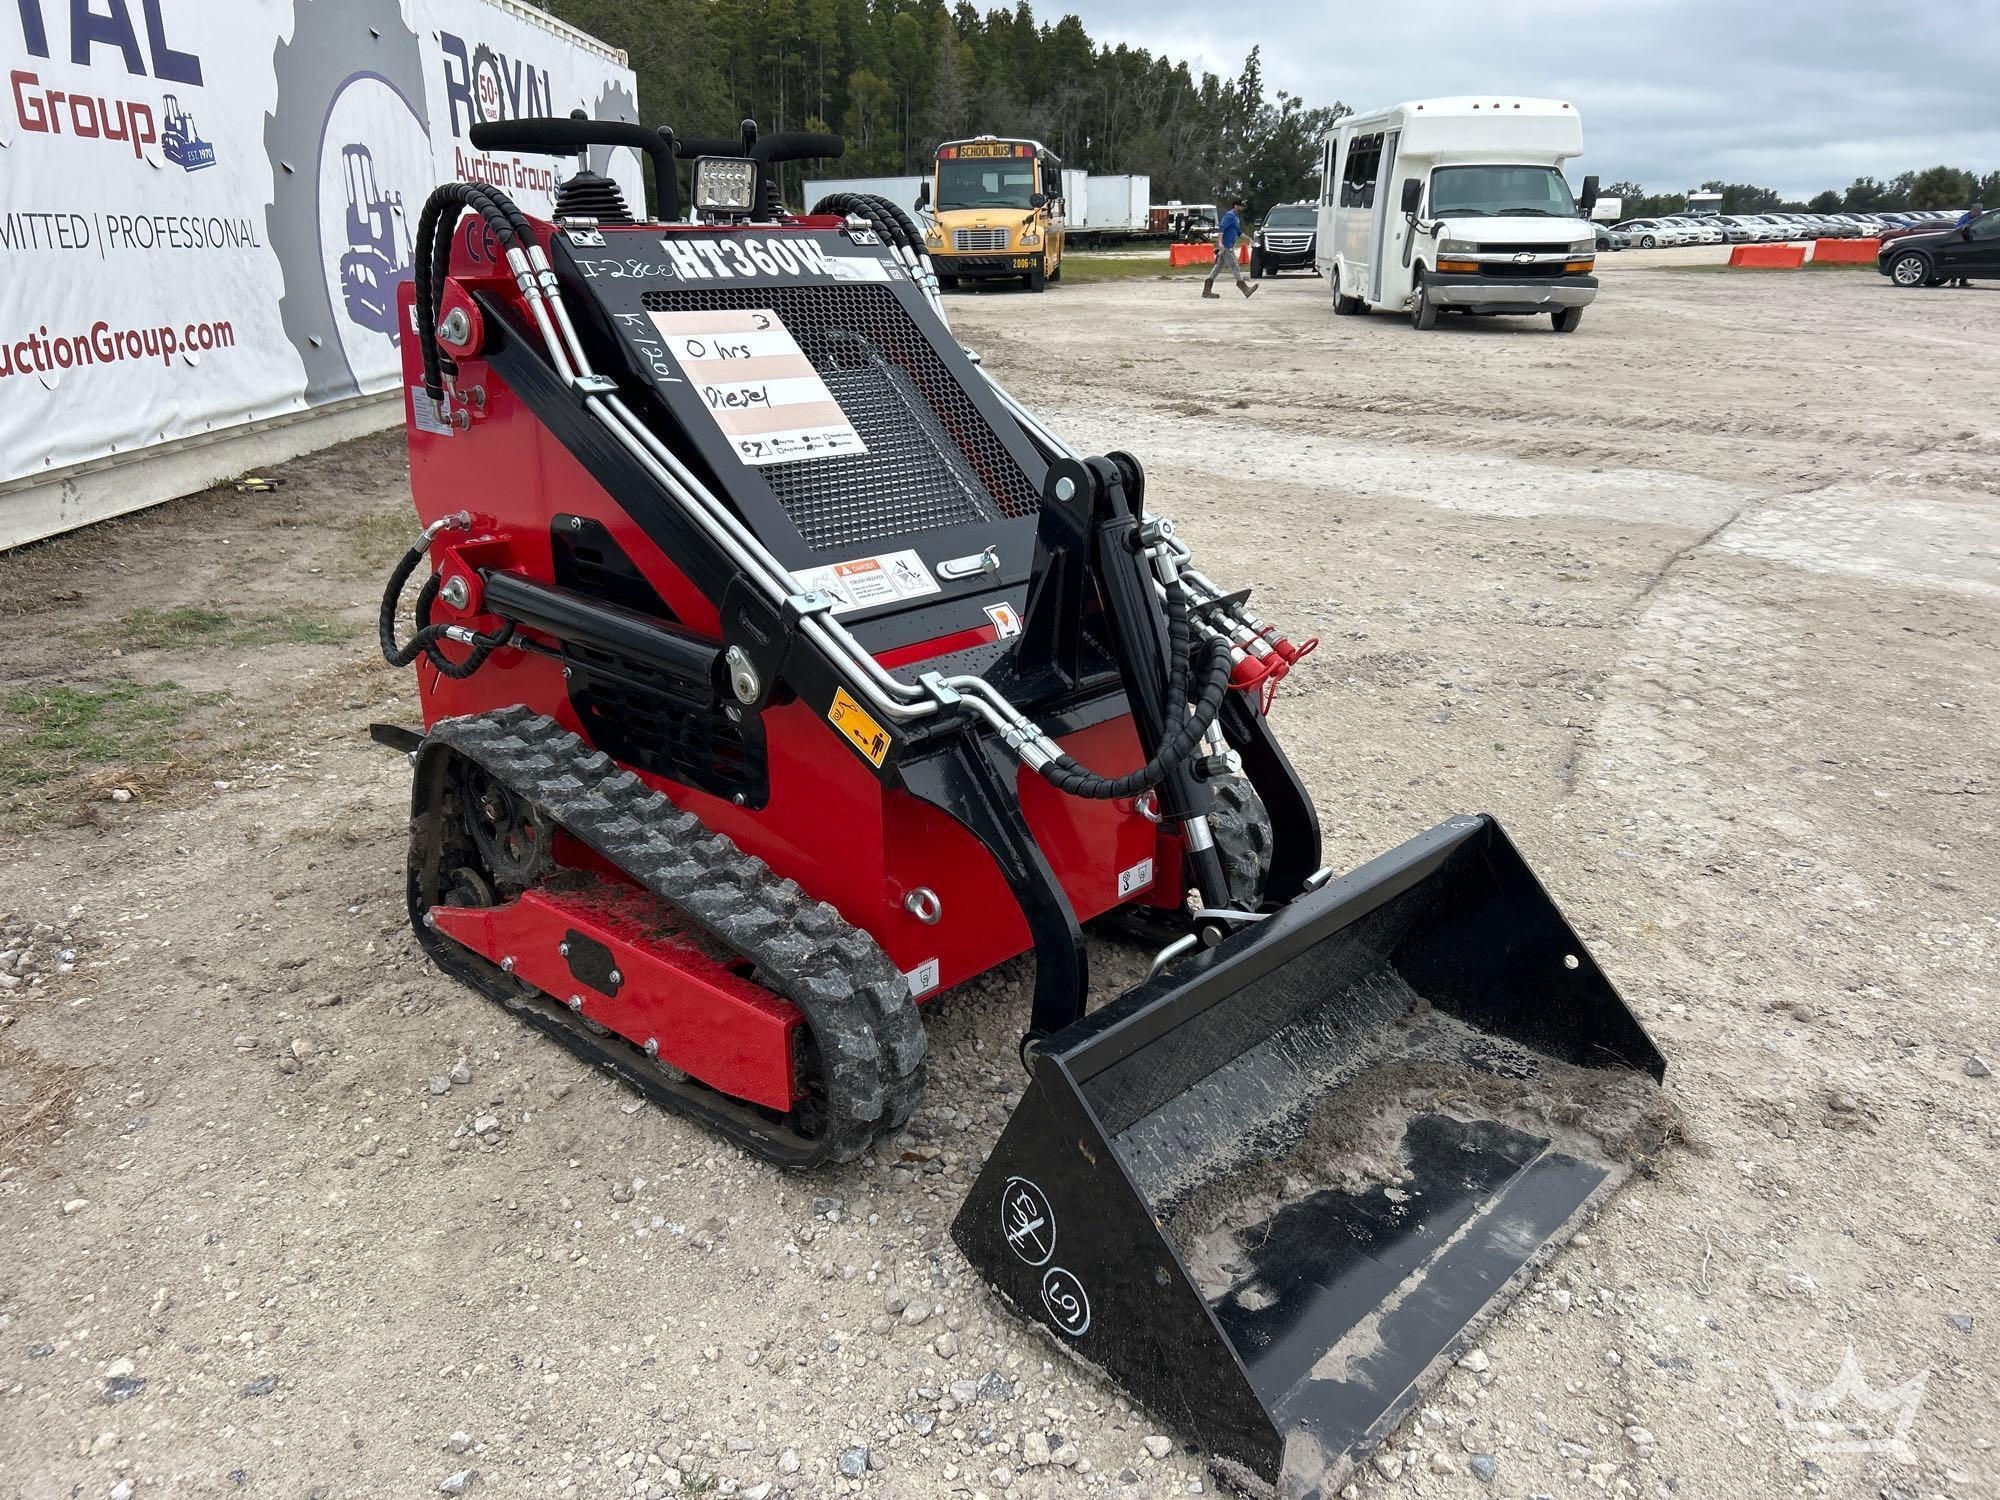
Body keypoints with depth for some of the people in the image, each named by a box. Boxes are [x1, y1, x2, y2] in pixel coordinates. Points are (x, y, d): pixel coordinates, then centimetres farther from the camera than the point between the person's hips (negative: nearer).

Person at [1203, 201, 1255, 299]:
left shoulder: (1236, 217, 20)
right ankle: (1245, 289, -5)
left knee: (1217, 268, 7)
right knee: (1235, 267, -7)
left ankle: (1206, 291, 7)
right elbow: (1221, 228, -22)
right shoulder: (1230, 215, -11)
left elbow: (1239, 232, 30)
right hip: (1226, 247, -10)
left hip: (1228, 247, 10)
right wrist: (1220, 243, -31)